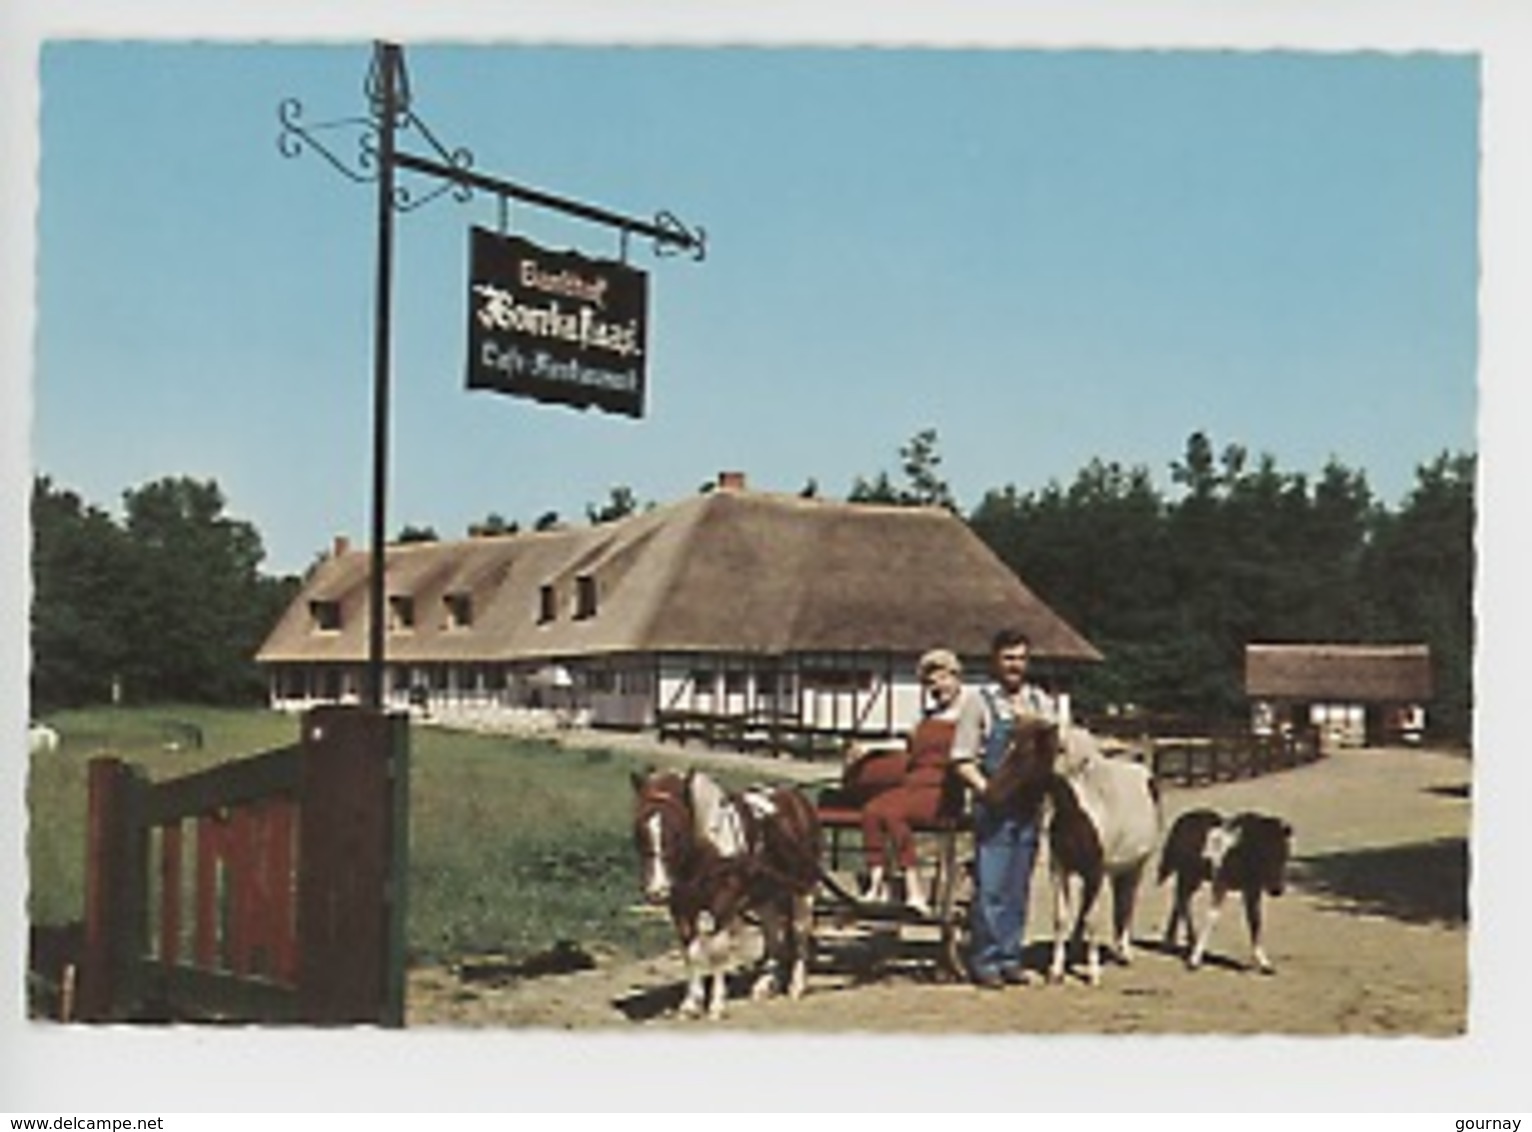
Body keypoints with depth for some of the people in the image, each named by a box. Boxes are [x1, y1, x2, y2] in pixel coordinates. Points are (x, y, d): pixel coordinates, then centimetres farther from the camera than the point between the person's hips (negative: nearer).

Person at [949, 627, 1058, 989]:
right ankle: (984, 961, 1)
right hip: (993, 807, -4)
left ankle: (1010, 958, 16)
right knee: (990, 887, -7)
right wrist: (986, 789, -16)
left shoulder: (1042, 704, 14)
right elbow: (962, 761, -2)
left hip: (1029, 806, 4)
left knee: (1018, 887, 8)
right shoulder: (979, 702, 1)